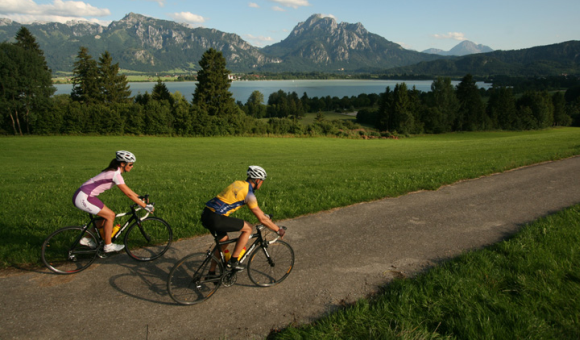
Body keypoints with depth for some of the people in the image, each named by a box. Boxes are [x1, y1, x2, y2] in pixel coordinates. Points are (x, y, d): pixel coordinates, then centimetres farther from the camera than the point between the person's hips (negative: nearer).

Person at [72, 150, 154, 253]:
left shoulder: (114, 171, 9)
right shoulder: (116, 174, -21)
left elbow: (126, 189, 18)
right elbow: (128, 194, -21)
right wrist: (145, 206, -18)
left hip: (85, 195, 10)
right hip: (83, 198, -10)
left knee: (106, 216, 14)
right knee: (110, 215, -6)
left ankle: (87, 239, 27)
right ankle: (108, 245, 6)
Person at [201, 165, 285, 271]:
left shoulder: (238, 183, 17)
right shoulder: (248, 193, -9)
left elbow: (254, 206, 32)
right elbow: (262, 219, -5)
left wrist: (265, 215, 40)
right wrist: (278, 230, 7)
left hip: (206, 214, 9)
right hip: (216, 218, -9)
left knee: (224, 241, 26)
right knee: (248, 228, 2)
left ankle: (211, 273, 35)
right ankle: (233, 261, 7)